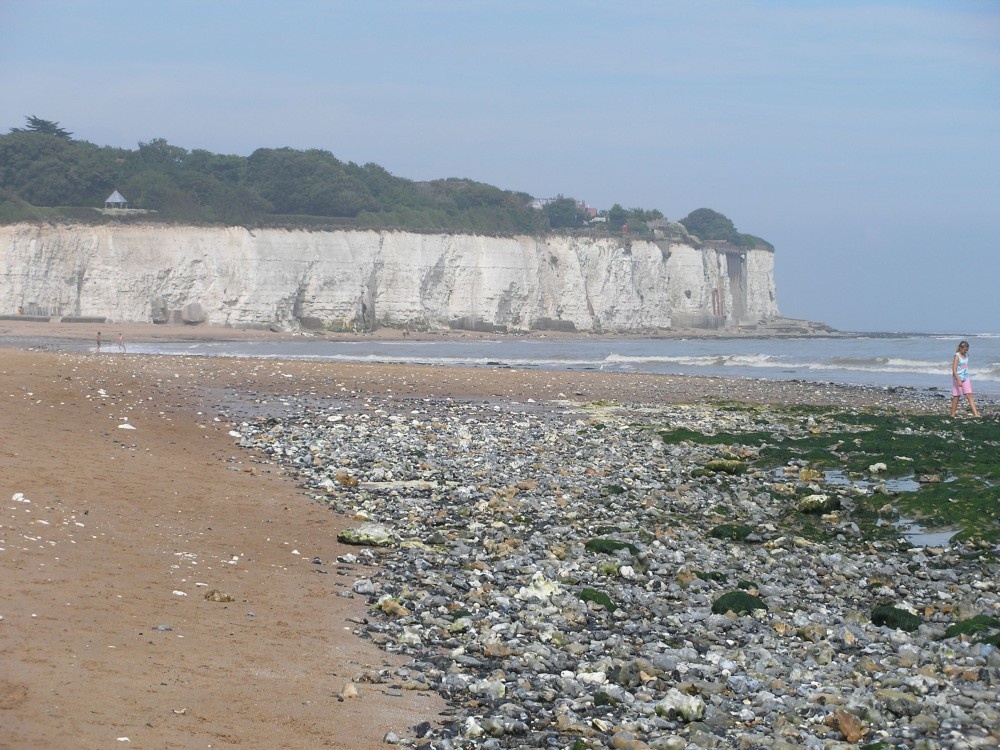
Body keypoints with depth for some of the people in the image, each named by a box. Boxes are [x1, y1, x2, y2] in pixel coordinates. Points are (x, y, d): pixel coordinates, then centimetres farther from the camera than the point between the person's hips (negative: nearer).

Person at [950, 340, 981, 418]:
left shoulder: (966, 355, 8)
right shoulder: (957, 356, -14)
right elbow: (954, 370, -21)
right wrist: (958, 380, -29)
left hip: (966, 378, 6)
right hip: (958, 379, -6)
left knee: (970, 396, -1)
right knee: (956, 397, 2)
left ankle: (976, 414, -8)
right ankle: (953, 414, 12)